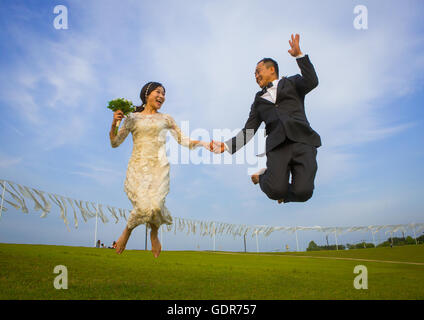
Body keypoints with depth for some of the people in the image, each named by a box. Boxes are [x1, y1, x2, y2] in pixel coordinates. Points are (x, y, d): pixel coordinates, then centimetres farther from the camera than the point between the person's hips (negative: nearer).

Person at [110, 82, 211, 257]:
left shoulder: (166, 119, 15)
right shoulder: (132, 118, 12)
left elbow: (183, 140, 13)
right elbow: (115, 143, 9)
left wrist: (202, 143, -2)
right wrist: (114, 124, -7)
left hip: (159, 167, 1)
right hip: (138, 167, -1)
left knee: (156, 205, -21)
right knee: (143, 207, -20)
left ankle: (154, 233, 15)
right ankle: (127, 231, 15)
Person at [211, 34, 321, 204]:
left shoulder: (291, 83, 22)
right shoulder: (259, 100, 27)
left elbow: (312, 81, 0)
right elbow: (248, 131, 19)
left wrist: (299, 55, -5)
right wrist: (226, 145, 7)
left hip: (302, 140, -1)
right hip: (277, 145, 1)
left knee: (303, 192, -20)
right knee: (275, 191, -23)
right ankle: (265, 176, 11)